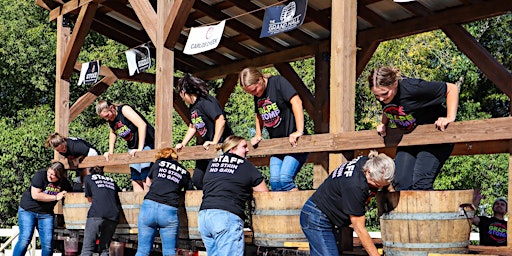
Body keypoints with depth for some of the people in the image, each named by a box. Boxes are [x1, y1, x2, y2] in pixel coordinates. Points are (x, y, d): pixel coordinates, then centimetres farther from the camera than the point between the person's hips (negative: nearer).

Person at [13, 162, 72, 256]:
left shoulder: (64, 182, -1)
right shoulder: (40, 175, -15)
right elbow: (35, 195, -22)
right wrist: (55, 197, -18)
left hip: (46, 214, 4)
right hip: (28, 210, -4)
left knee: (48, 244, -3)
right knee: (24, 239, -12)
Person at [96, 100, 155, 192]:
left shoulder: (124, 109, -17)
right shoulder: (110, 121, 5)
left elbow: (142, 125, -27)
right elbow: (113, 133, 25)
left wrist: (140, 149, -29)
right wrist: (110, 151, 13)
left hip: (147, 144, -8)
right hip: (133, 148, 8)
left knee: (146, 181, -13)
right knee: (135, 181, 2)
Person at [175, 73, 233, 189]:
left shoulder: (206, 101, -17)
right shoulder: (193, 107, 14)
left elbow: (221, 120, -26)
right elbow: (192, 127, 25)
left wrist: (214, 142, -25)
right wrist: (182, 144, 16)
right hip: (207, 147, 10)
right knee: (197, 180, 8)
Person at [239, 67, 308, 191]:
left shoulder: (278, 82, -12)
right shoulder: (257, 95, 10)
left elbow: (296, 102, -22)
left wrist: (299, 131, -27)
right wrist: (258, 135, 13)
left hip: (294, 140, -7)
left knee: (284, 178, -21)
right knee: (274, 181, -5)